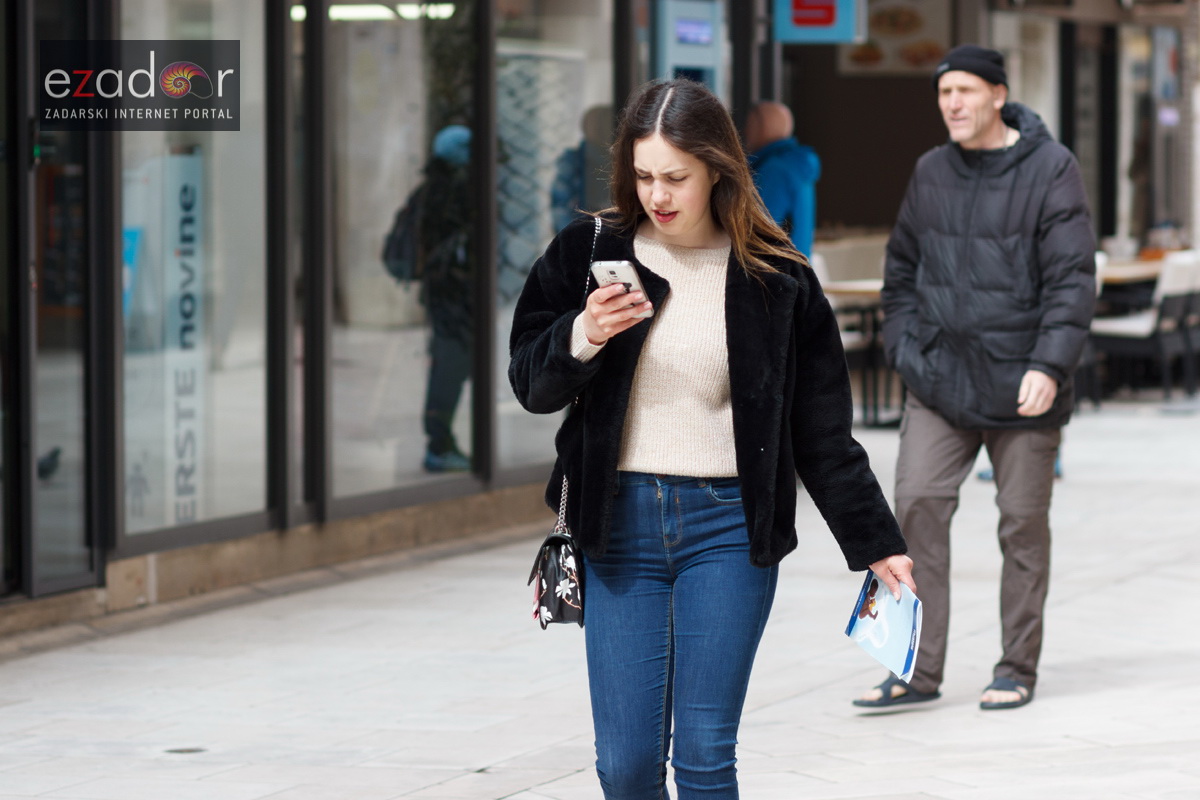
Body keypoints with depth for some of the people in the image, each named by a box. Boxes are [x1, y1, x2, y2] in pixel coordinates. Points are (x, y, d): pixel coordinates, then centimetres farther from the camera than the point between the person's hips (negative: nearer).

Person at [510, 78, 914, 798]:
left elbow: (823, 434, 7)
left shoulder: (776, 279, 1)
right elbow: (532, 384, 5)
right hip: (621, 522, 1)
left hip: (728, 528, -1)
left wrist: (876, 543, 8)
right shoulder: (589, 253, 3)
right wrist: (582, 338, -16)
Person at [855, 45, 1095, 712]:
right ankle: (918, 670, -1)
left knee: (1023, 524, 4)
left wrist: (1049, 365, -21)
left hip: (1021, 384, -4)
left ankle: (1017, 670, 16)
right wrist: (905, 349, 6)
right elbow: (901, 267, 19)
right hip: (939, 381, 4)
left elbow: (1072, 278, -12)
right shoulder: (931, 173, 8)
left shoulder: (1049, 170, -7)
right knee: (917, 507, -6)